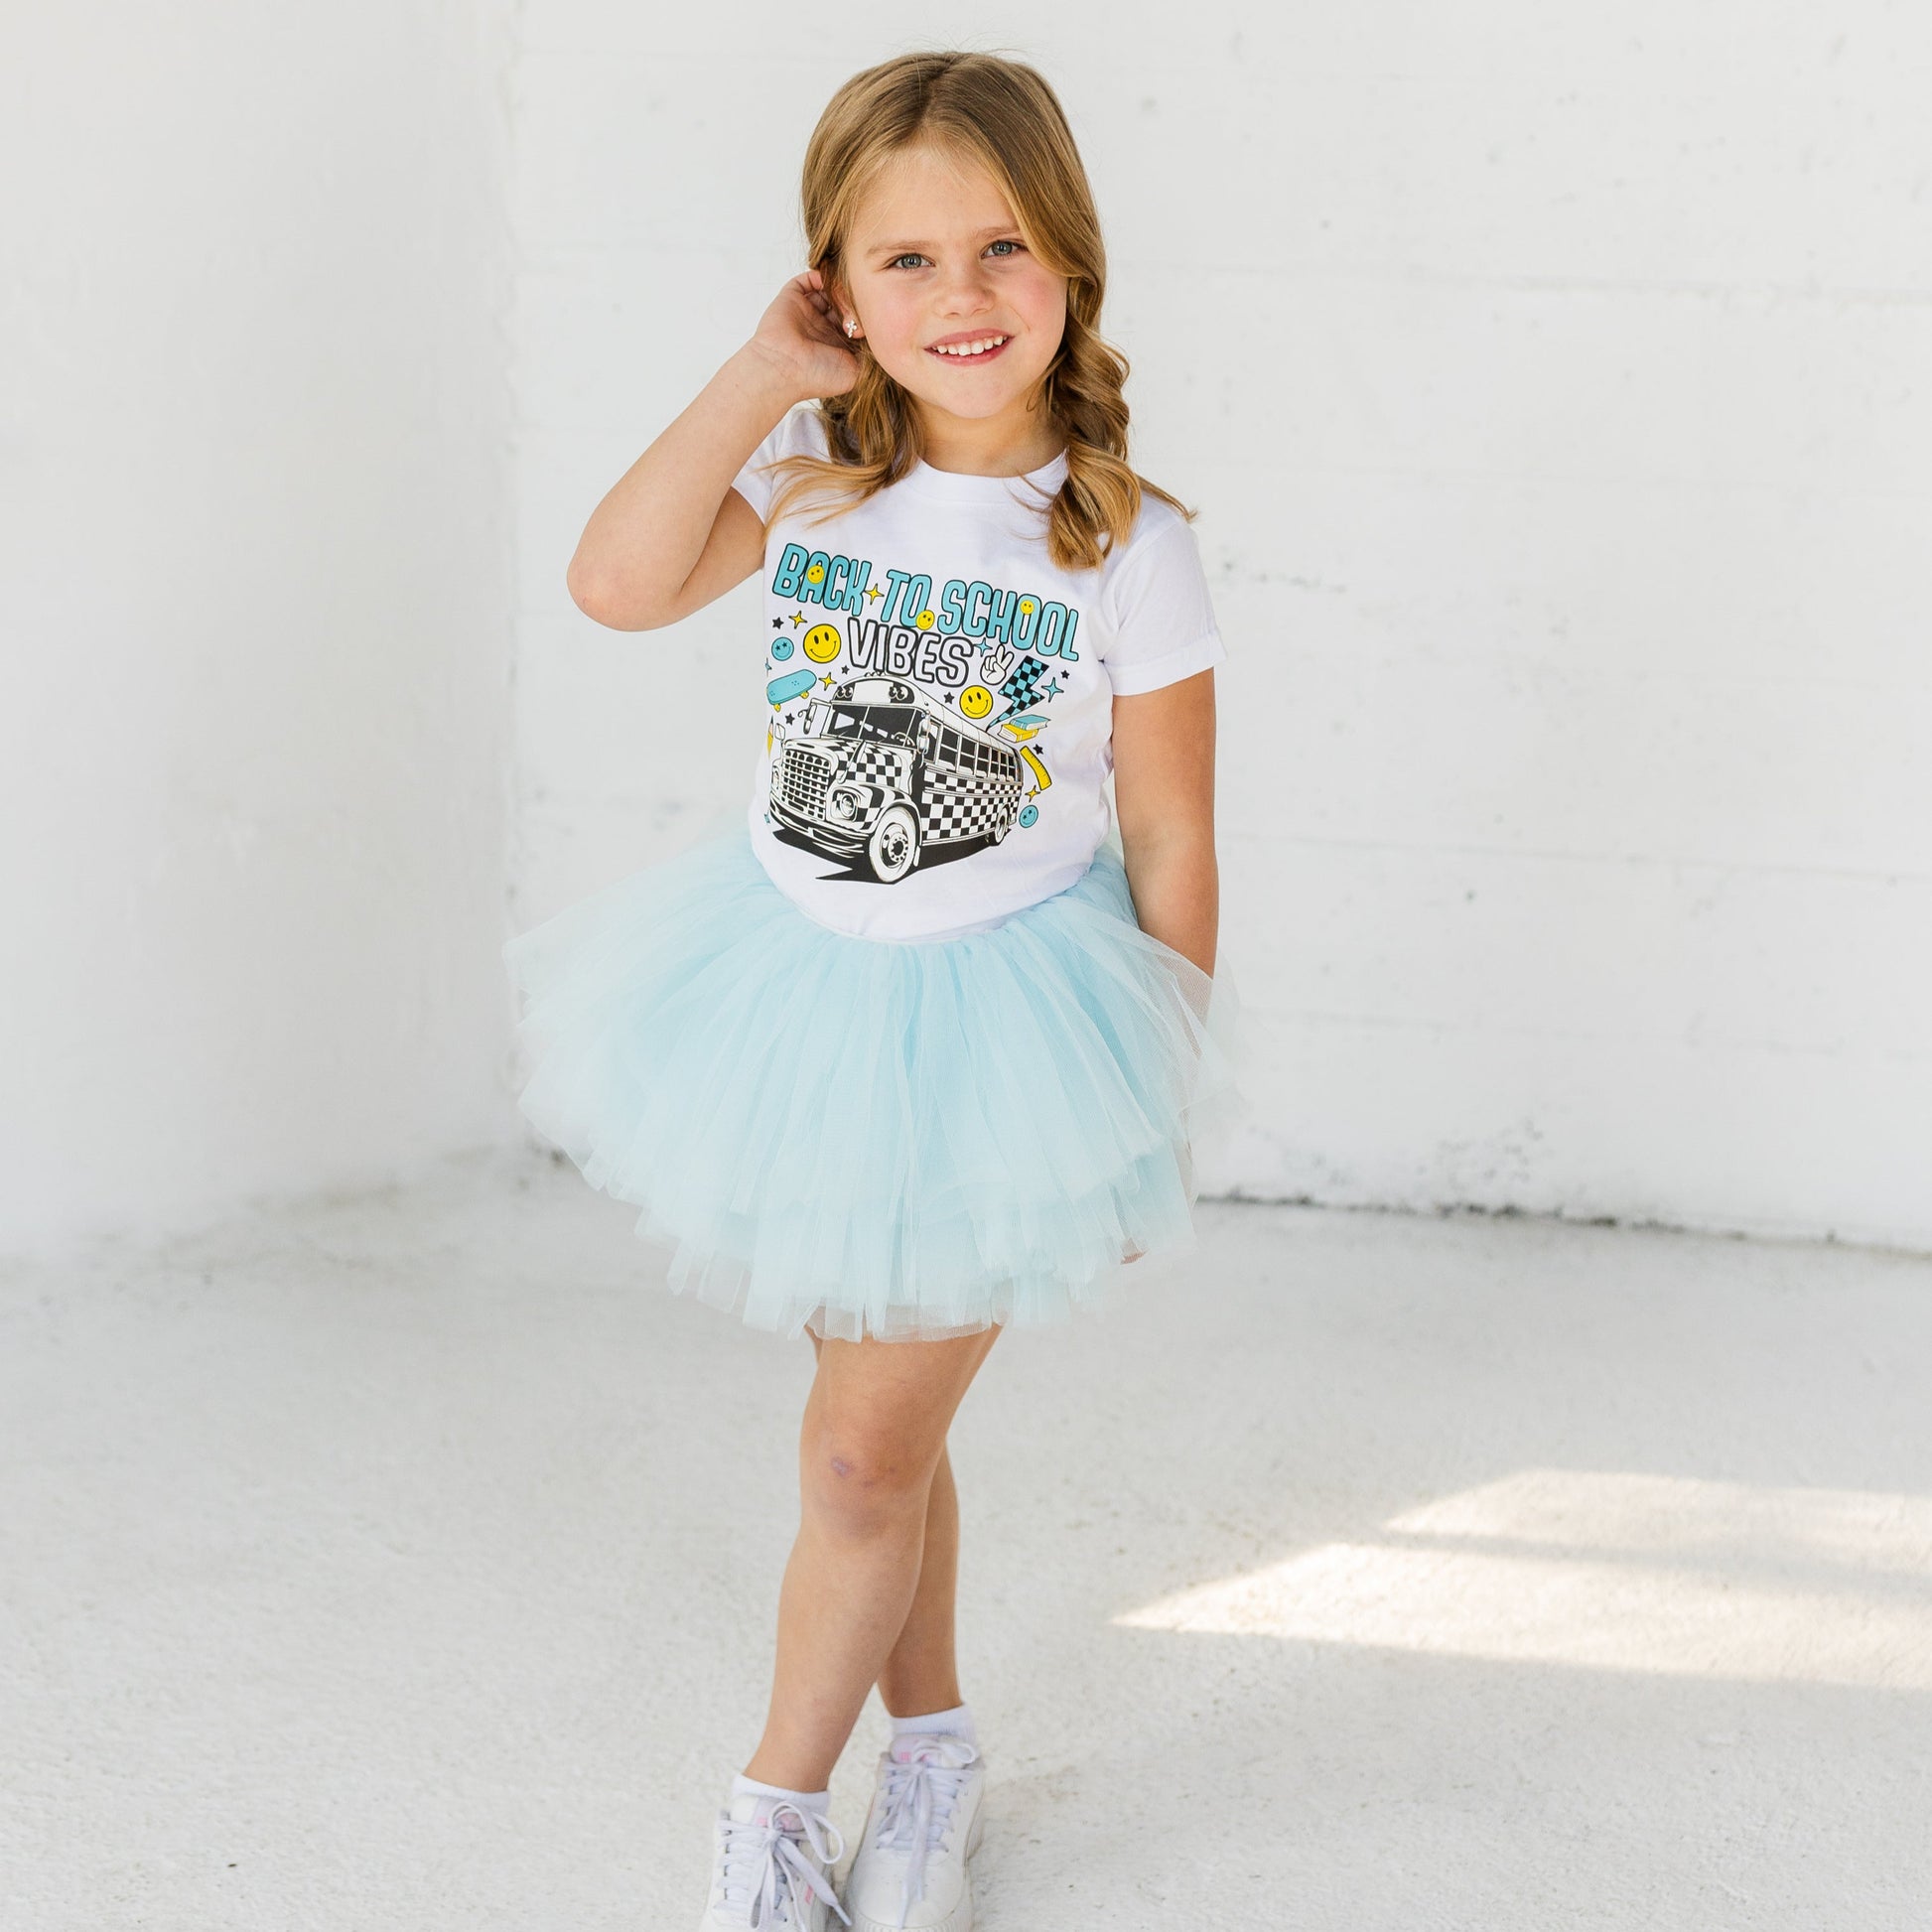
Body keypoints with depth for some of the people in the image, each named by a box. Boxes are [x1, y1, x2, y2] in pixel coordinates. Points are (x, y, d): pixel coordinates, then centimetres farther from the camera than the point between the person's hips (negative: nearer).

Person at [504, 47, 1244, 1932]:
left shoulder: (1125, 546, -13)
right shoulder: (811, 481, -6)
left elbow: (1171, 844, -7)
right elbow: (618, 583, -24)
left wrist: (1157, 1103, -3)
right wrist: (761, 376, -21)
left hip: (994, 1017, -3)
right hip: (800, 986, 4)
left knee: (860, 1458, 2)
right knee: (884, 1429, 19)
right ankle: (930, 1744, 39)